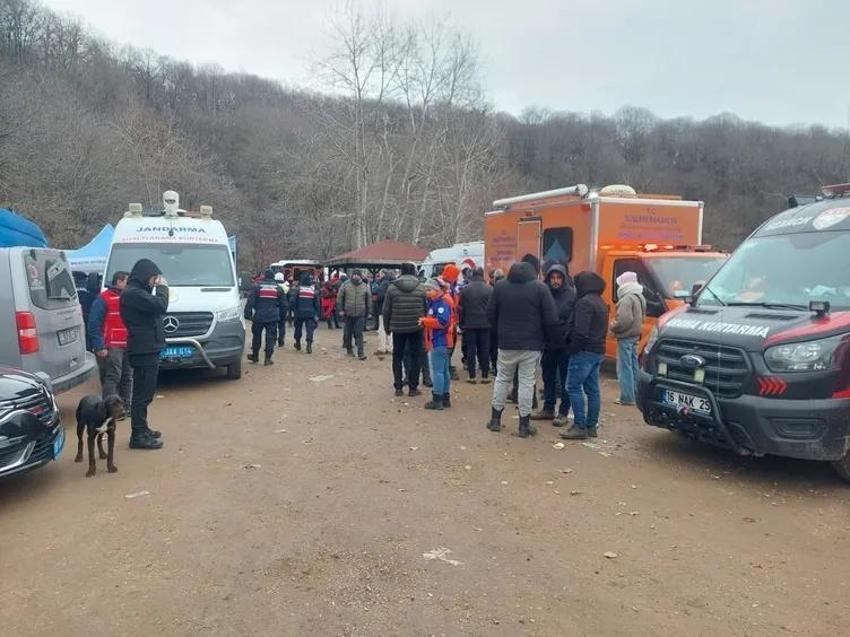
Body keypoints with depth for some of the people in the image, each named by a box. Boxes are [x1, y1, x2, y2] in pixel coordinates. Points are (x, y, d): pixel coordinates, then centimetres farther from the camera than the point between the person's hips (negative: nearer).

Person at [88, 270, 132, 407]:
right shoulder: (103, 299, -5)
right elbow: (94, 324, -11)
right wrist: (99, 347, -18)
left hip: (128, 346, 7)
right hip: (112, 347, -7)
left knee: (127, 377, 11)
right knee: (112, 377, -10)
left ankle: (126, 406, 19)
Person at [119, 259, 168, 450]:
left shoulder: (136, 292, 19)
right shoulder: (133, 293, -16)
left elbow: (156, 309, 21)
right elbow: (160, 306, -22)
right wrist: (162, 287, -10)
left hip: (147, 349, 11)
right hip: (144, 350, -11)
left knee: (144, 392, 18)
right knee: (143, 393, -8)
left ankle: (142, 429, 29)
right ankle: (138, 436, -4)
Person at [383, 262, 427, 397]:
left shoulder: (392, 287, -4)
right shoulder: (421, 288, -2)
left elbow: (386, 310, -2)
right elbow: (426, 308, 1)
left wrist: (387, 327, 9)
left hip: (398, 328, 0)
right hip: (416, 328, 0)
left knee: (397, 356, 11)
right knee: (415, 356, 9)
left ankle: (398, 387, 11)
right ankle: (413, 387, 9)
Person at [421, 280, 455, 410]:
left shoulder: (442, 303, -16)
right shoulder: (435, 301, 17)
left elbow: (442, 321, -25)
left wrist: (424, 321, -16)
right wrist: (425, 321, 5)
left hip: (439, 341, -11)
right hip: (441, 341, 11)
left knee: (437, 370, -7)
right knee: (444, 370, 14)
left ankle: (437, 400, -4)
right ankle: (446, 398, 22)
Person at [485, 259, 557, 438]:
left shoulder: (500, 286, 2)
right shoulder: (540, 288, -7)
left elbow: (491, 314, 6)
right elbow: (551, 319, -9)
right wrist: (543, 337, 6)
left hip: (506, 343, 2)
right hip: (531, 344, -2)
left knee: (502, 379, 15)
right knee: (527, 382, 3)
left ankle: (495, 418, 19)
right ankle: (524, 423, 7)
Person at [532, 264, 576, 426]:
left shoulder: (572, 294, -9)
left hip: (565, 345, -4)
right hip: (548, 343, 4)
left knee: (565, 380, 6)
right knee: (548, 378, 15)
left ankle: (563, 412, 16)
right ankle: (548, 408, 29)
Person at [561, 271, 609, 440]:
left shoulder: (585, 302, -15)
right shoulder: (601, 303, 18)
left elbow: (580, 331, -22)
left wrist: (573, 348, -13)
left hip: (585, 351, -10)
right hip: (598, 351, 10)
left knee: (573, 387, -6)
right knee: (592, 389, 11)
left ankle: (580, 427, -8)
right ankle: (591, 426, 15)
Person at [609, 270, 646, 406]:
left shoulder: (627, 299, -20)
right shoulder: (640, 297, 13)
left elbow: (624, 320, -27)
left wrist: (613, 327, -11)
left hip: (626, 337, -10)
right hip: (635, 335, 10)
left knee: (624, 368, -6)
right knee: (633, 366, 16)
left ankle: (627, 397, -4)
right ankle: (635, 394, 23)